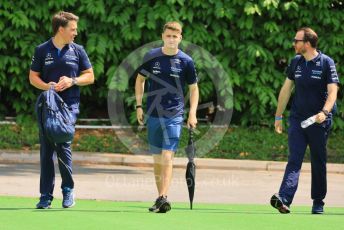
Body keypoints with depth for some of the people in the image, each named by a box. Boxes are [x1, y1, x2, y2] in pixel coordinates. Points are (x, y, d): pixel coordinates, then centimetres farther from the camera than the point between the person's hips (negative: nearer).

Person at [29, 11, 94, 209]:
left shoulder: (77, 50, 8)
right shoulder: (42, 50, 7)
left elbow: (90, 76, 12)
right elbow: (33, 77, 10)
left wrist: (72, 81, -7)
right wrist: (46, 86, -10)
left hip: (69, 105, -1)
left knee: (63, 145, -12)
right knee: (46, 150, -1)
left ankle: (68, 189, 6)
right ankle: (46, 196, 3)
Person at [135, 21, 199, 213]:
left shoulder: (186, 61, -2)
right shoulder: (151, 57, 3)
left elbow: (193, 88, 7)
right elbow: (140, 79, 15)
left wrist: (193, 113, -2)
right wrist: (139, 106, 8)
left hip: (174, 116, -3)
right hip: (153, 115, 3)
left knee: (167, 157, -15)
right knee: (157, 158, 7)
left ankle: (163, 198, -22)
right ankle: (161, 199, 14)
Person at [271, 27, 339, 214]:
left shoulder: (326, 63, -6)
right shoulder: (296, 62, 8)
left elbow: (332, 92, -13)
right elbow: (286, 89, 16)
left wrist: (325, 112, -30)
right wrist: (278, 116, 16)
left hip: (319, 121, -3)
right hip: (297, 119, 3)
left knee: (318, 162, 7)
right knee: (294, 159, -10)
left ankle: (318, 202, 19)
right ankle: (284, 199, -25)